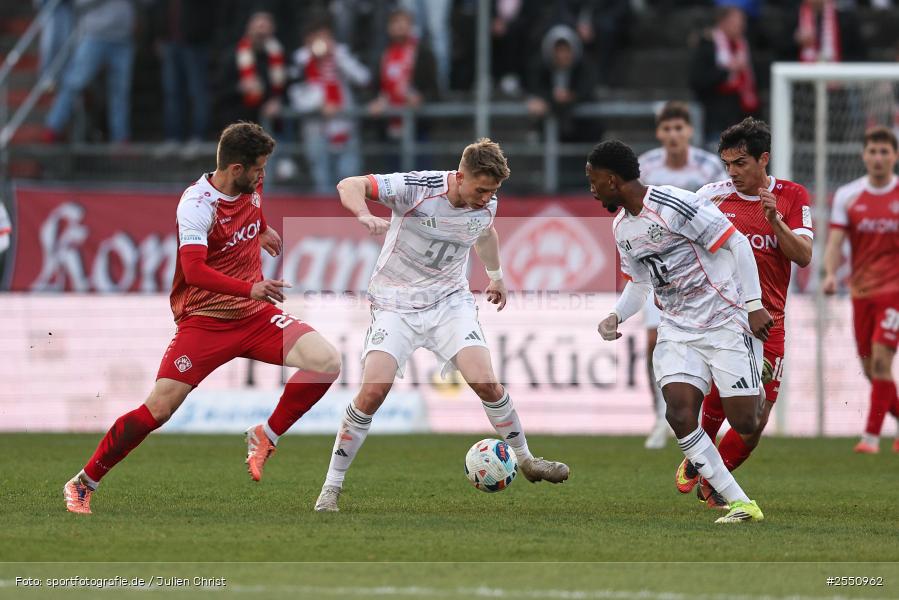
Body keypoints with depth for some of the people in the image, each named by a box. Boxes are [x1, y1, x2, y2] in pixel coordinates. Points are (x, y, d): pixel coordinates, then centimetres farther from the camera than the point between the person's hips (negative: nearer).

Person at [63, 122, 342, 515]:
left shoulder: (251, 185, 1)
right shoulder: (197, 205, -20)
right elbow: (194, 271, -33)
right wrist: (249, 288, -43)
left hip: (255, 315, 6)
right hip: (204, 318, -6)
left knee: (326, 362, -16)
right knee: (157, 410, -12)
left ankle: (265, 437, 2)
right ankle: (83, 483, 6)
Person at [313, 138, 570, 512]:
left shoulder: (486, 204, -4)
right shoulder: (417, 188, -21)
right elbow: (349, 186, -24)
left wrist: (495, 275, 34)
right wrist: (365, 216, -44)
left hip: (450, 302, 4)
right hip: (396, 303, -4)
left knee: (486, 382, -14)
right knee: (374, 390, -18)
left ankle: (525, 460, 10)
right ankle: (332, 487, -6)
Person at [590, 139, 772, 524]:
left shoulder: (674, 205, -18)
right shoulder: (621, 228, 9)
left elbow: (736, 243, -15)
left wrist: (753, 304, -18)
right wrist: (616, 317, 3)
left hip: (726, 321, -7)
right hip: (678, 329, 7)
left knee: (744, 423, -12)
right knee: (679, 414, -15)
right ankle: (740, 504, -11)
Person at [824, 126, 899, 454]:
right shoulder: (848, 196, 3)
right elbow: (835, 242, -3)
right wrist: (831, 273, -20)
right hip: (861, 290, 3)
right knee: (871, 369, 6)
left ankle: (872, 436, -12)